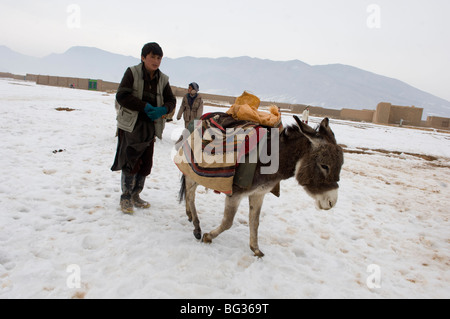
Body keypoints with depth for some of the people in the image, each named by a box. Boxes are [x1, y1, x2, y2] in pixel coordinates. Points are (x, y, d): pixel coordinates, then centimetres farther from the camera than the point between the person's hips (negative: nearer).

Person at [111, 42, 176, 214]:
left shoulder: (163, 79, 7)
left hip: (150, 127, 5)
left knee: (145, 164, 7)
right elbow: (121, 96, -12)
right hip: (130, 125, -4)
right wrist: (145, 106, -19)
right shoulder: (132, 72, -4)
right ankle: (125, 198, 9)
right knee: (131, 162, -7)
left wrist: (163, 110, -13)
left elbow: (171, 100, 9)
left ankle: (135, 196, 24)